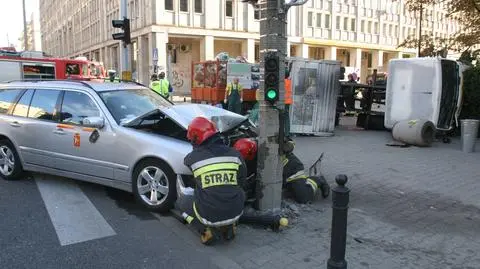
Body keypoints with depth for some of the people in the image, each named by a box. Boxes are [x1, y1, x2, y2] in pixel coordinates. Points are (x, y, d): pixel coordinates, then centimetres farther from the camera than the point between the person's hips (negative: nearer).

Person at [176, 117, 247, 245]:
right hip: (235, 213, 3)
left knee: (181, 202, 25)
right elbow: (242, 180, 9)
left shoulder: (193, 157, -9)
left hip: (209, 216, -2)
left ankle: (207, 230, 6)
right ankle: (229, 226, 15)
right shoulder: (234, 154, -4)